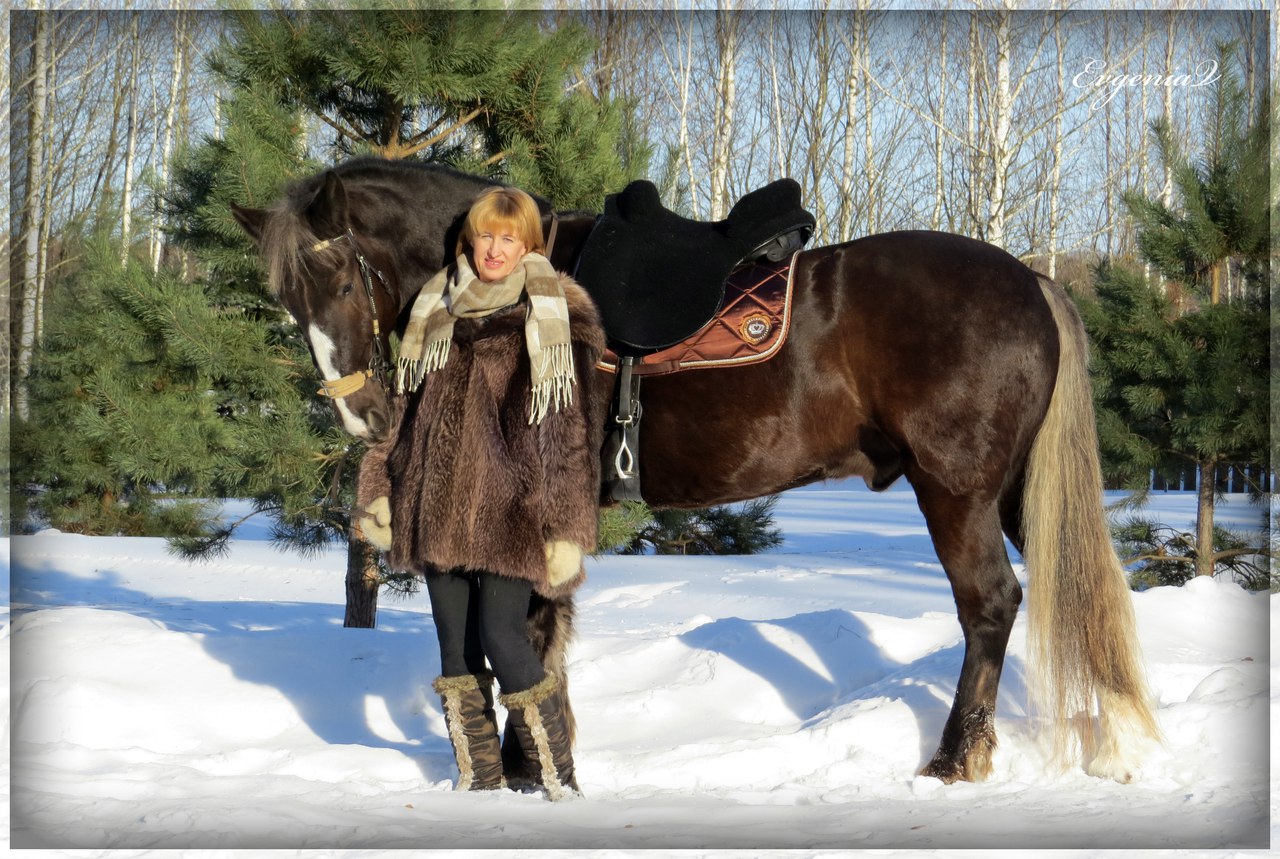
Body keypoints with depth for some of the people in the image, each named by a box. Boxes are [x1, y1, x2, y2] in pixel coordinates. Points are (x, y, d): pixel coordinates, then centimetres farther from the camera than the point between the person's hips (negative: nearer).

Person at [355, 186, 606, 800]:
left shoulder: (556, 322, -1)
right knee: (454, 642, 6)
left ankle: (559, 779, 4)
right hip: (440, 500, 5)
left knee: (501, 638, -11)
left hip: (511, 507, -5)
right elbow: (409, 409, 18)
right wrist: (384, 489, 11)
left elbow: (574, 427, -4)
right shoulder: (437, 314, 13)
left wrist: (567, 527, -9)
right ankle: (478, 778, 16)